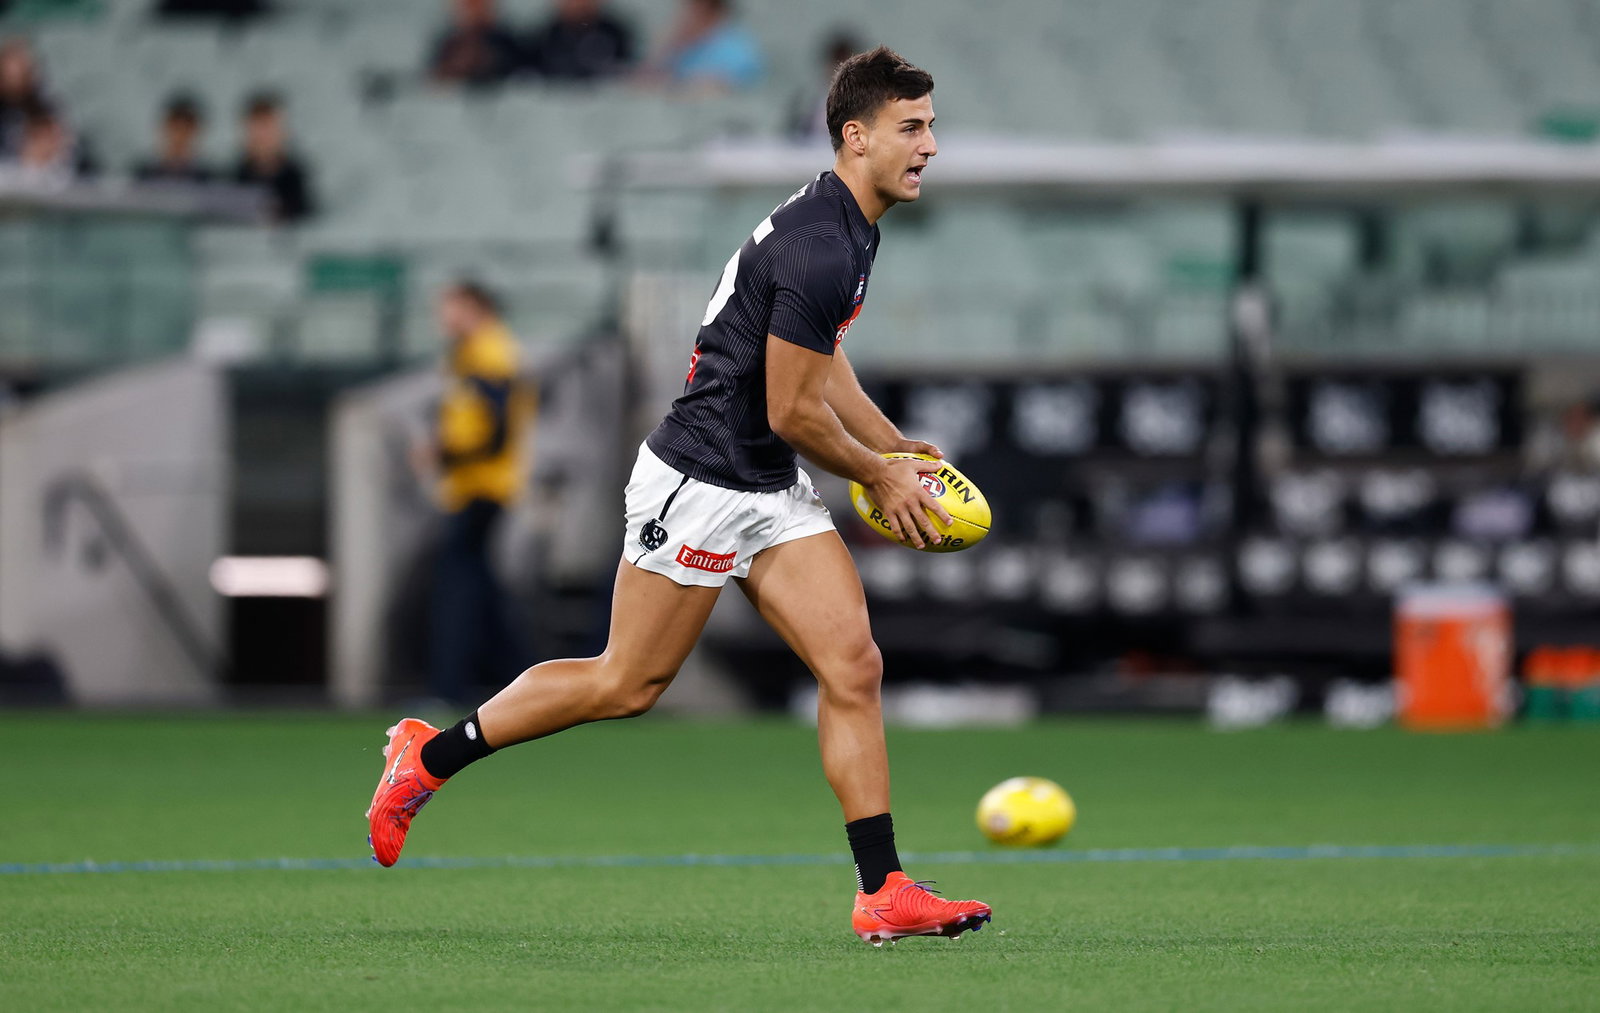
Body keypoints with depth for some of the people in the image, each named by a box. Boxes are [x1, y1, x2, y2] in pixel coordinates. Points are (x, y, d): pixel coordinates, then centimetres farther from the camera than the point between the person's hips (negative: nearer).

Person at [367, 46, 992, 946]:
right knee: (627, 684, 1)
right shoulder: (818, 248, -23)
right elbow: (793, 413, -19)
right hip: (701, 483, -9)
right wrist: (882, 477, -4)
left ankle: (884, 893, -3)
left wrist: (903, 453, 16)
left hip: (774, 491, 9)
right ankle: (430, 756, 17)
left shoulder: (851, 230, 9)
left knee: (854, 668, -2)